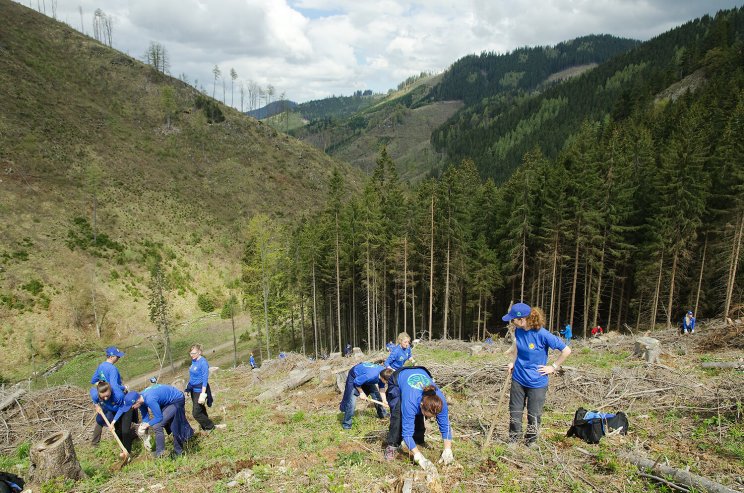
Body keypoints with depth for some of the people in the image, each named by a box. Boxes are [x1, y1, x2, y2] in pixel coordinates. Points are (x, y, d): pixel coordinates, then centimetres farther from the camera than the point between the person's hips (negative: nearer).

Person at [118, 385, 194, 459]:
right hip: (169, 400, 9)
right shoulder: (140, 399, -8)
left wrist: (147, 425, -14)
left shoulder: (149, 400, -35)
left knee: (157, 426, -11)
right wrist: (143, 426, -10)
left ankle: (159, 454, 3)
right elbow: (145, 416, 4)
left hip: (177, 400, -9)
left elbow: (159, 417, -24)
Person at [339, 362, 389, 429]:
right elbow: (356, 382, -26)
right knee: (351, 402, -13)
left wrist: (383, 399, -9)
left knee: (377, 395, 7)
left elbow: (381, 386, -2)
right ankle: (346, 424, 2)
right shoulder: (371, 376, -43)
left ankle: (382, 414, 30)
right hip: (355, 377, -7)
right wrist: (361, 393, -14)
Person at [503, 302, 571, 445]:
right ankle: (513, 441, 31)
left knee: (533, 416, 10)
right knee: (515, 412, 14)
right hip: (518, 379, 5)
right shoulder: (518, 331, -6)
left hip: (537, 382, -5)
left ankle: (530, 444, 30)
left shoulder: (542, 334, -24)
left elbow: (566, 350, -18)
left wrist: (553, 367, -12)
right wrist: (514, 362, 3)